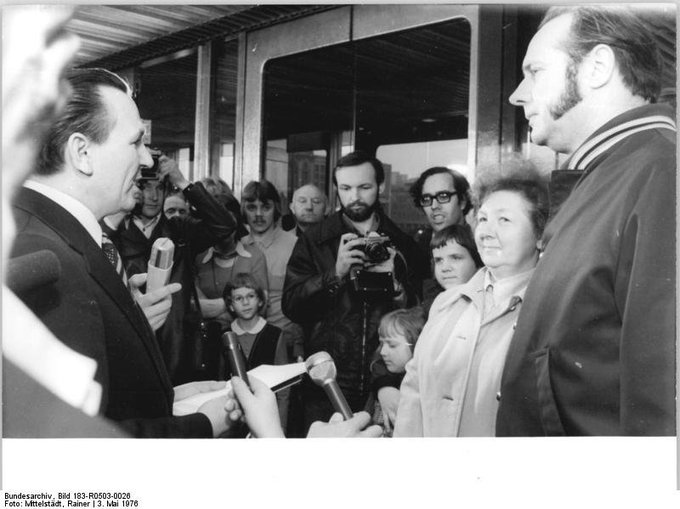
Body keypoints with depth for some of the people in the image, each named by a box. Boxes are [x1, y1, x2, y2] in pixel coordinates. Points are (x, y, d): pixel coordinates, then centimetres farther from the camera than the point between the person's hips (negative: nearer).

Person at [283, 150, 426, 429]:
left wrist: (394, 280, -14)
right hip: (327, 384, -1)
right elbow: (290, 306, -6)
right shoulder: (314, 240, 1)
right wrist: (336, 274, -19)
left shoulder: (402, 244, 5)